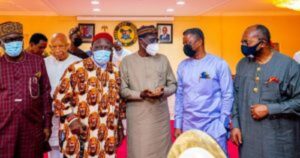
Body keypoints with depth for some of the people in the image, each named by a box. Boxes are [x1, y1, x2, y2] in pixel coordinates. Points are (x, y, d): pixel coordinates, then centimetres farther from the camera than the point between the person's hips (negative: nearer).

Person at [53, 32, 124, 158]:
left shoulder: (115, 72, 10)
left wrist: (119, 127, 16)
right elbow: (60, 96, -5)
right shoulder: (77, 68, -5)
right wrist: (71, 119, -13)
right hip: (80, 134, -4)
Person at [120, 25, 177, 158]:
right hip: (137, 117, -2)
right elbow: (122, 89, -2)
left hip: (160, 116, 2)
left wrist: (164, 91, -11)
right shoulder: (127, 61, 1)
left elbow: (173, 84, 11)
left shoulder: (163, 59, 8)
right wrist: (141, 94, -18)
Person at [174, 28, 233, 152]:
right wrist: (178, 125, 6)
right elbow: (179, 96, 8)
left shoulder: (219, 64, -4)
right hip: (188, 126, 3)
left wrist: (223, 125, -8)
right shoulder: (182, 66, 7)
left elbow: (228, 96, -4)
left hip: (213, 126, -3)